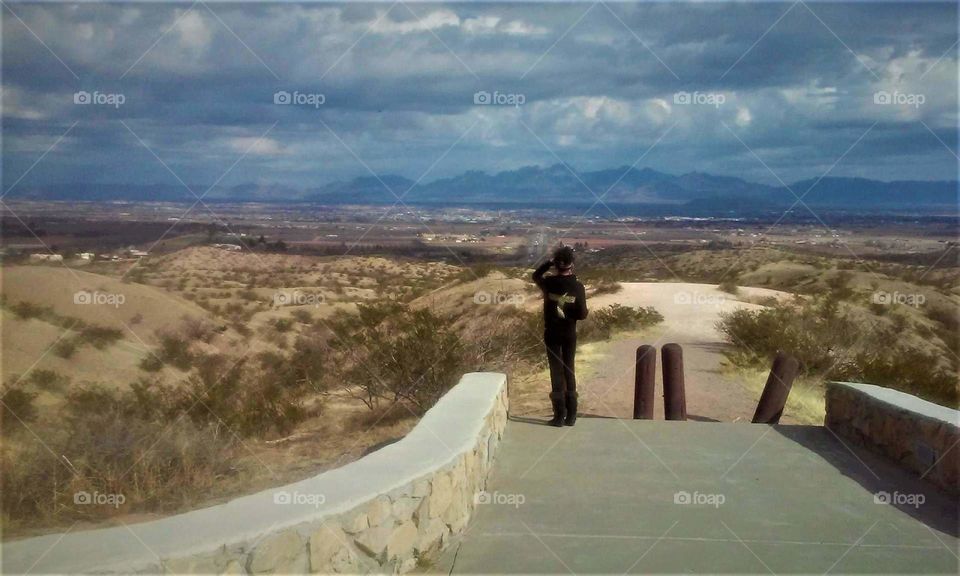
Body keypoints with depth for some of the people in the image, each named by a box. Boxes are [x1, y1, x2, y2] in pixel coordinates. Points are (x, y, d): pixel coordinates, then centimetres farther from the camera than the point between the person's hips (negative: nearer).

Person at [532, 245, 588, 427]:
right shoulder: (577, 286, -12)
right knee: (569, 372, 11)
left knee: (556, 373, 3)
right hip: (570, 334, 1)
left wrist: (550, 262, 9)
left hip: (552, 334, -1)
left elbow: (535, 276, 13)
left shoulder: (548, 283, -11)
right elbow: (582, 314, -9)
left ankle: (559, 416, 2)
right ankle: (571, 416, 11)